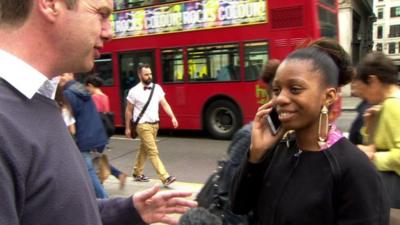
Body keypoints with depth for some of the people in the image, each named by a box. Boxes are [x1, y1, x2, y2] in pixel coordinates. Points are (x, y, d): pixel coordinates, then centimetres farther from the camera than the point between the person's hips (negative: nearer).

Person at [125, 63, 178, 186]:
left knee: (144, 150, 18)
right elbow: (128, 111, 0)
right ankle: (165, 178, -9)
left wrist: (173, 117, -13)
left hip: (155, 124, 6)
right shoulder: (134, 91, -8)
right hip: (143, 125, -5)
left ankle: (137, 173, 34)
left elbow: (164, 104, 2)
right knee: (153, 152, -8)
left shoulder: (157, 88, 3)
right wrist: (127, 128, 3)